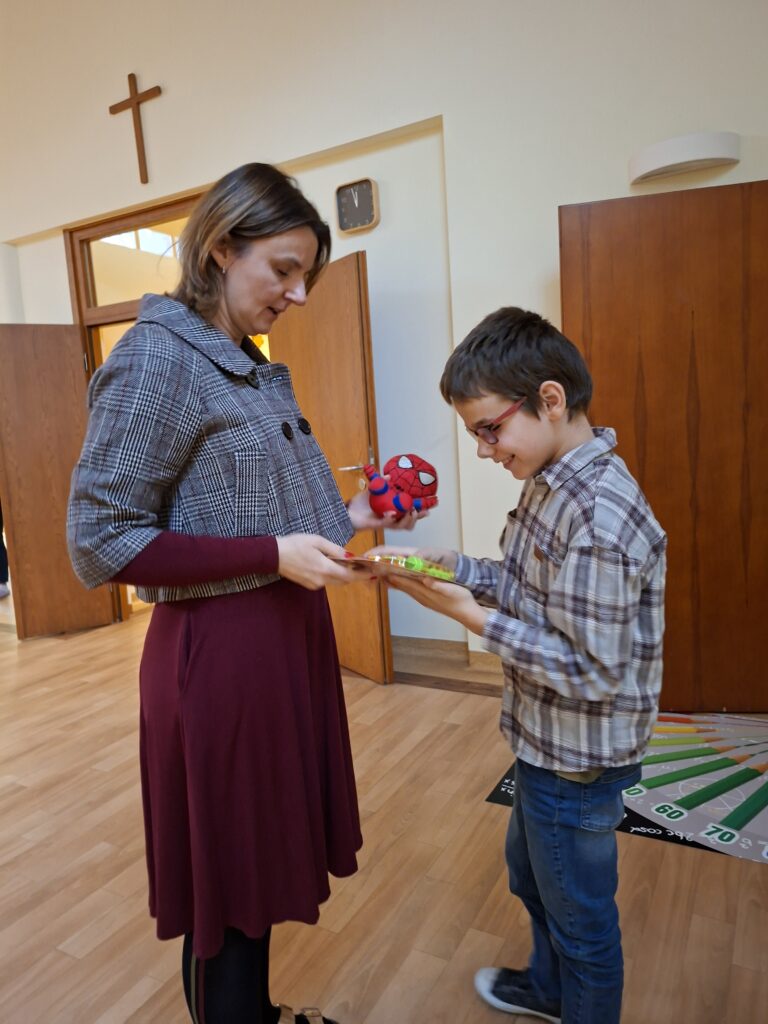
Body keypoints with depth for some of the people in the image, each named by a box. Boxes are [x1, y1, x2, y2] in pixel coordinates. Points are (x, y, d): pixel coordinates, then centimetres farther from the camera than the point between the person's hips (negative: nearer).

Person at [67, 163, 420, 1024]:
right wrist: (274, 554, -20)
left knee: (264, 854, 24)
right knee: (226, 875, 11)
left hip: (284, 635, 9)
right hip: (221, 652, -9)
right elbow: (101, 542, -17)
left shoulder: (249, 365, 11)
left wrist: (341, 519, 2)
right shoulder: (156, 357, -15)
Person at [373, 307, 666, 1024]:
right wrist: (451, 565, -6)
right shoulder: (553, 482, -1)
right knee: (530, 873, 32)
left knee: (580, 917, 17)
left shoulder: (600, 516, -31)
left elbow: (592, 670, -29)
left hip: (576, 762, -10)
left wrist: (470, 615, -29)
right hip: (546, 743, 10)